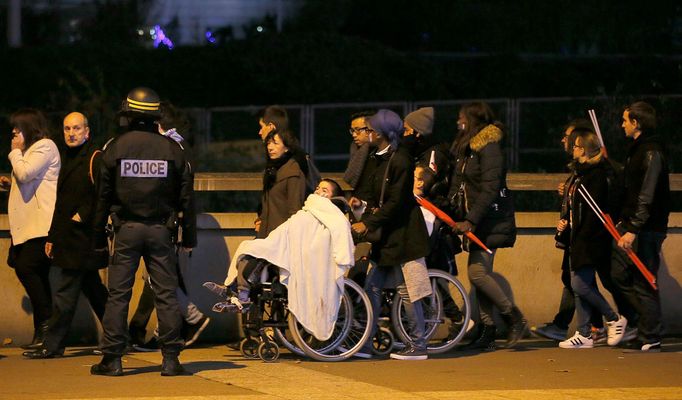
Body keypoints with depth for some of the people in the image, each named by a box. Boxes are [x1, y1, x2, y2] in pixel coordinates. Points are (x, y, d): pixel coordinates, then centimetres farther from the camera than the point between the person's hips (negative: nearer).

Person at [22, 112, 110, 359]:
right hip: (67, 237, 9)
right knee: (93, 289, 14)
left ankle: (53, 345, -6)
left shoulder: (95, 159, -10)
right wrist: (52, 236, 22)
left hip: (82, 236, -9)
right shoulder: (68, 158, 18)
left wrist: (84, 215, -16)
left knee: (65, 292, -8)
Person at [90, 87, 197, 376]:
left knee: (118, 295, 3)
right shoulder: (171, 149, 2)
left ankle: (112, 359, 0)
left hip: (126, 230, -1)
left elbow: (103, 195, 1)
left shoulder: (115, 148, -2)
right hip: (161, 230, 1)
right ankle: (170, 358, 1)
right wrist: (189, 237, 11)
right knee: (166, 294, 3)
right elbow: (186, 197, 4)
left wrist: (98, 236, 7)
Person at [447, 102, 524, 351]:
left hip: (492, 220, -9)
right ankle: (488, 331, 8)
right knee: (479, 274, 5)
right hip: (475, 221, 9)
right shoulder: (465, 148, 17)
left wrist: (471, 221, -23)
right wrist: (453, 213, 7)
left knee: (478, 273, -16)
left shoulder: (489, 148, -13)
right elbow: (457, 186, 20)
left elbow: (489, 189, -20)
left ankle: (515, 318, -4)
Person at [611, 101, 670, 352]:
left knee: (644, 283, -5)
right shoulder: (637, 149, 15)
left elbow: (647, 197, -22)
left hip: (646, 230, -10)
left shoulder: (651, 153, -16)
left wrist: (634, 230, -25)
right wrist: (624, 222, 19)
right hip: (630, 227, 10)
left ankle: (650, 340, 1)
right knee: (620, 275, 11)